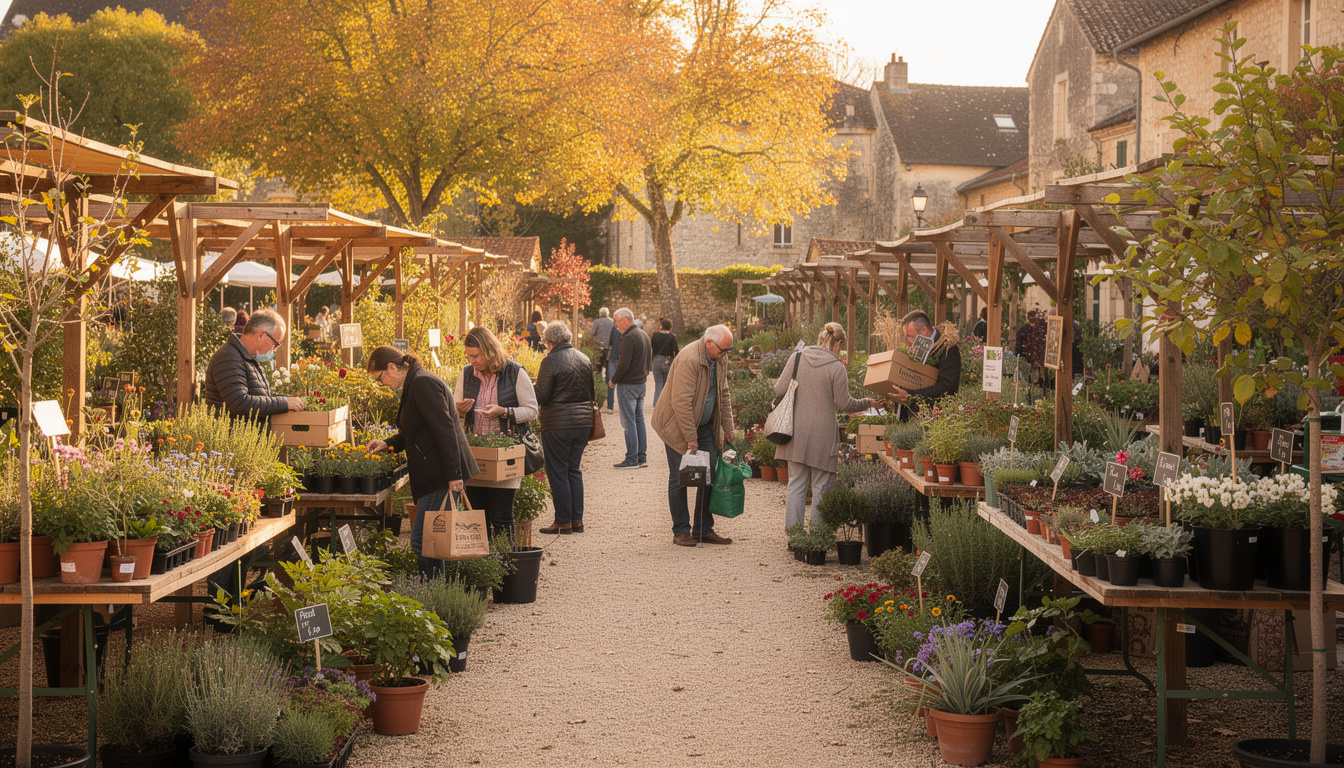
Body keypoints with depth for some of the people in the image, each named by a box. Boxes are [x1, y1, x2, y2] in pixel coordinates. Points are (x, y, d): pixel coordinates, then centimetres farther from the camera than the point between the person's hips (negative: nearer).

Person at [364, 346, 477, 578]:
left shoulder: (423, 383, -14)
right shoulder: (414, 384, 18)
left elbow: (444, 429, -20)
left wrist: (453, 475, -23)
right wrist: (388, 444, 20)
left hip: (441, 477, -11)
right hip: (432, 476, 11)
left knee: (422, 541, -10)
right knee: (428, 541, 11)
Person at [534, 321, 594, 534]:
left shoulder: (551, 361, -13)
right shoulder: (584, 359, 7)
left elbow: (541, 397, -12)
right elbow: (592, 394, 14)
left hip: (557, 423, -6)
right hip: (583, 421, 6)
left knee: (557, 472, 3)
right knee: (574, 470, 15)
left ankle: (563, 521, 4)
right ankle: (577, 519, 15)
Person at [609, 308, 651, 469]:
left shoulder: (629, 338, -18)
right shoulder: (644, 335, 12)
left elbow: (624, 365, -23)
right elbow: (648, 360, 19)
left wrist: (613, 380, -10)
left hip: (628, 385, -9)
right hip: (642, 383, 9)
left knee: (629, 422, -5)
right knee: (639, 420, 13)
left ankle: (632, 459, -3)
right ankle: (642, 457, 16)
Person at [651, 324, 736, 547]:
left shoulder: (720, 360, 2)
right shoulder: (688, 360, -24)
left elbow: (723, 394, 15)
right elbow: (681, 401, -25)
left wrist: (727, 427, 10)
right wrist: (690, 438, -24)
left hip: (704, 426, 8)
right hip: (678, 426, -8)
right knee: (679, 478, -1)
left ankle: (704, 530, 12)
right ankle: (681, 532, 7)